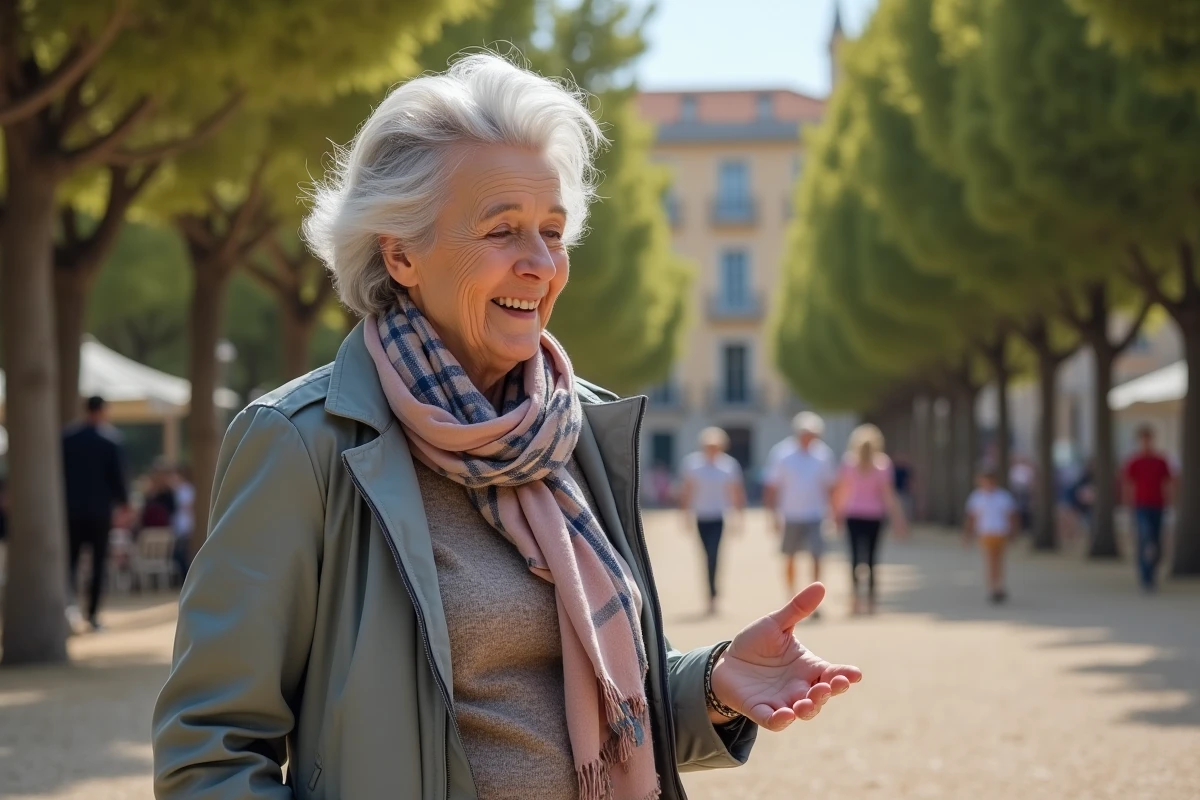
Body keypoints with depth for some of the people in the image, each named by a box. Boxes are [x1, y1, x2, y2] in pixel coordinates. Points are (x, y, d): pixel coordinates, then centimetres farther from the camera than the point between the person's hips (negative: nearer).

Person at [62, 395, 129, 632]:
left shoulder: (66, 437, 0)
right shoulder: (110, 438, -5)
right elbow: (117, 475, -5)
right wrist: (123, 503, 7)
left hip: (72, 508, 1)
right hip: (100, 509, -1)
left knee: (70, 558, 7)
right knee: (98, 561, 7)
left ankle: (69, 599, -20)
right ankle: (93, 613, 5)